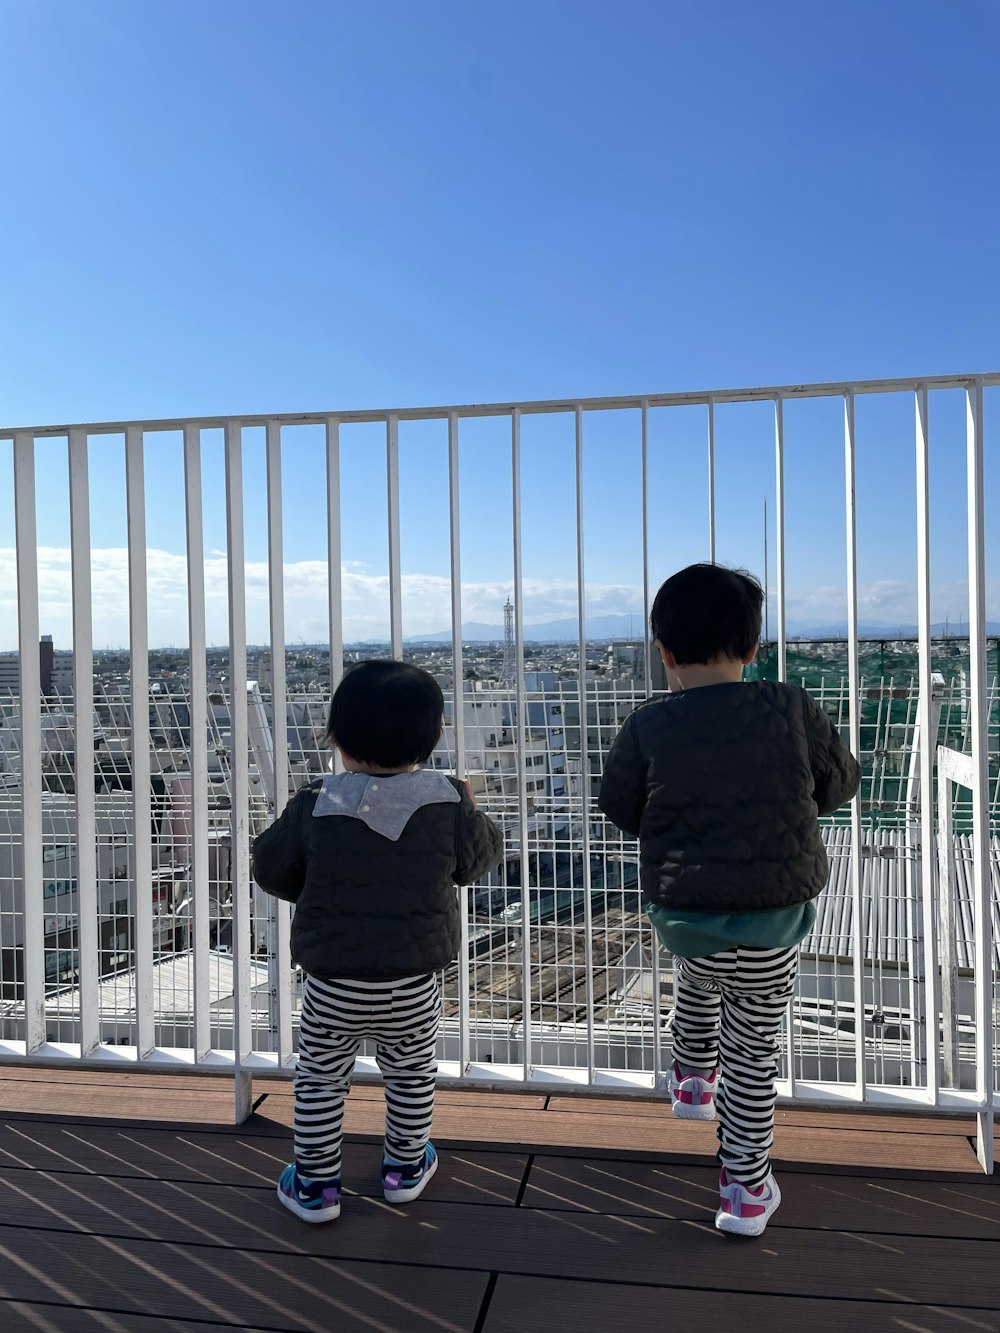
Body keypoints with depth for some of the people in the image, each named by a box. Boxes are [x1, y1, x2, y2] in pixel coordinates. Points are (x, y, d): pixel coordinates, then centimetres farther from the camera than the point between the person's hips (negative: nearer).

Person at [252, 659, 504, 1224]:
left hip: (333, 986, -1)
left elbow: (271, 869, -1)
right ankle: (406, 1167, 42)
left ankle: (316, 1185, 32)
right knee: (412, 1073, 25)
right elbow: (478, 857, 3)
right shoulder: (448, 803, -13)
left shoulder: (316, 806, -14)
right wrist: (470, 812, 21)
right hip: (414, 986, 1)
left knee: (320, 1079, 20)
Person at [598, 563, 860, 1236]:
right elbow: (840, 784, 7)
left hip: (680, 913, 1)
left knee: (697, 967, 36)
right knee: (753, 1051, 17)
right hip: (776, 922, -1)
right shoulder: (795, 710, -8)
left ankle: (693, 1079, 51)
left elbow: (619, 807, 5)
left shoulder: (649, 727, -10)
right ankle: (747, 1192, 30)